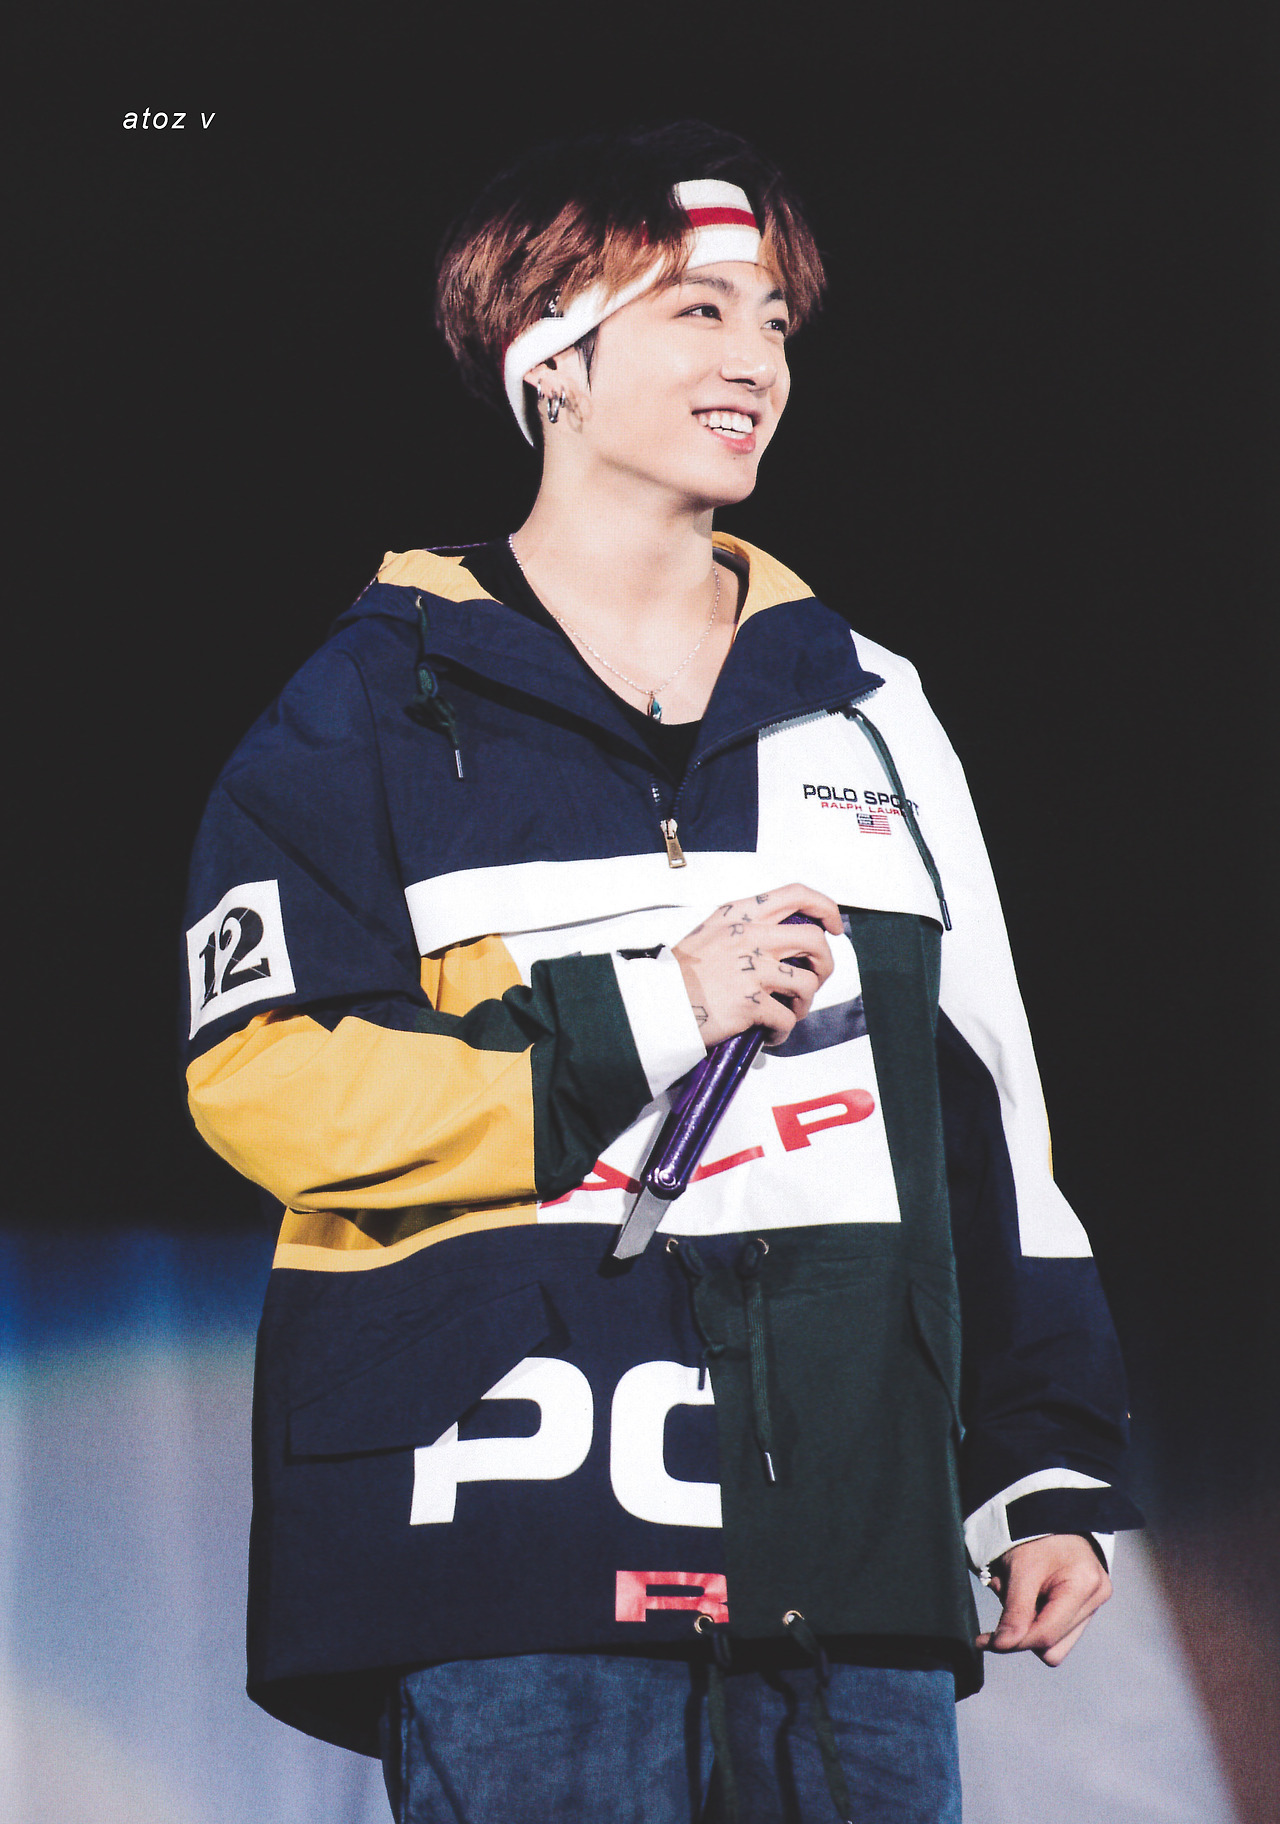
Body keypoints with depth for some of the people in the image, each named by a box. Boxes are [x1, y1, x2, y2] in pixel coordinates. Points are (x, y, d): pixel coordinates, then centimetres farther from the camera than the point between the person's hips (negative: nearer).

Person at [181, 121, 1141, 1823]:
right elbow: (264, 1078, -6)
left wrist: (1053, 1469, 14)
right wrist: (648, 1016, -12)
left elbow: (981, 1103, 20)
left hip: (854, 1542, 4)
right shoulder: (386, 705, 5)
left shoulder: (863, 709, 19)